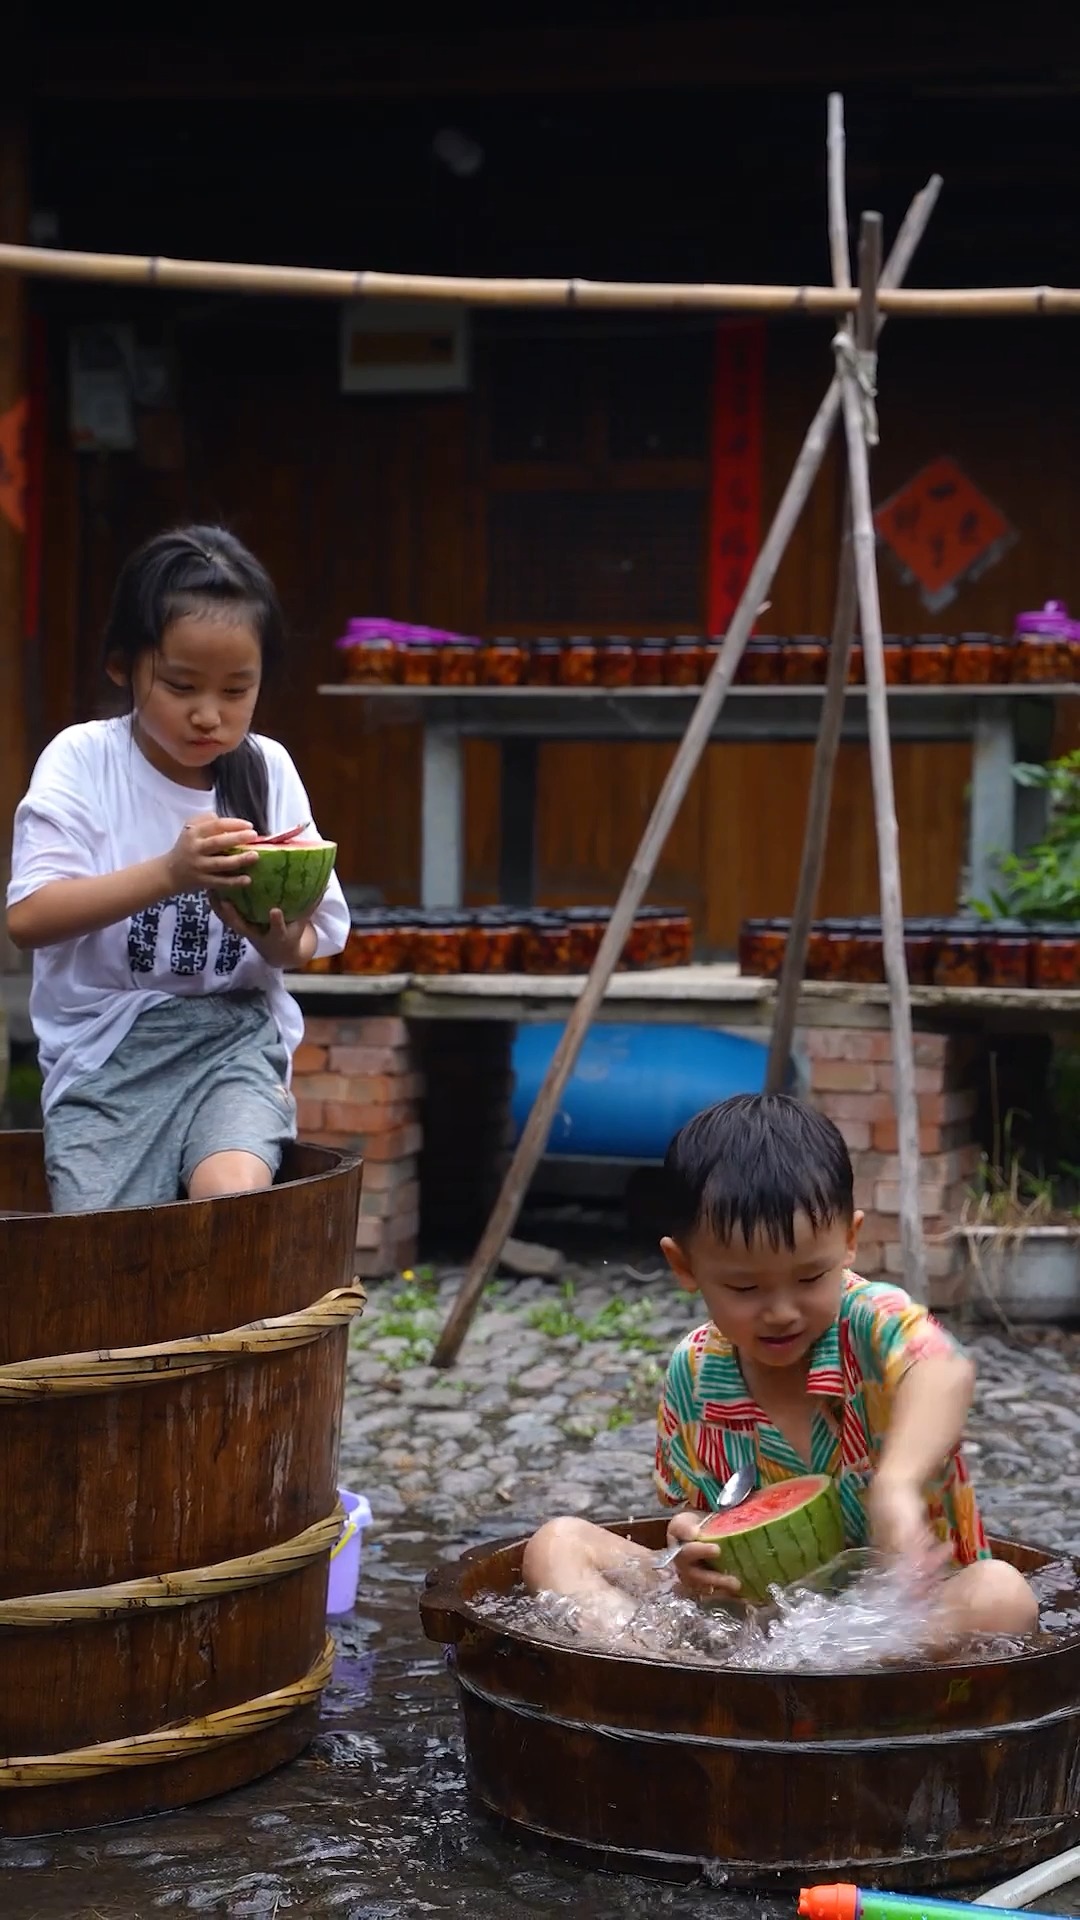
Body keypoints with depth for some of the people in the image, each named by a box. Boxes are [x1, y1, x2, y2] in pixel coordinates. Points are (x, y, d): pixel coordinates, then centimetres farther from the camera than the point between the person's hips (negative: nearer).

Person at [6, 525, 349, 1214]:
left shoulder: (268, 771, 3)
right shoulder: (81, 762, -5)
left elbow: (308, 944, 5)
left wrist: (279, 937, -19)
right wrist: (168, 873, -28)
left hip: (237, 1034, 1)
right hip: (106, 1047, -1)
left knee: (233, 1195, -27)